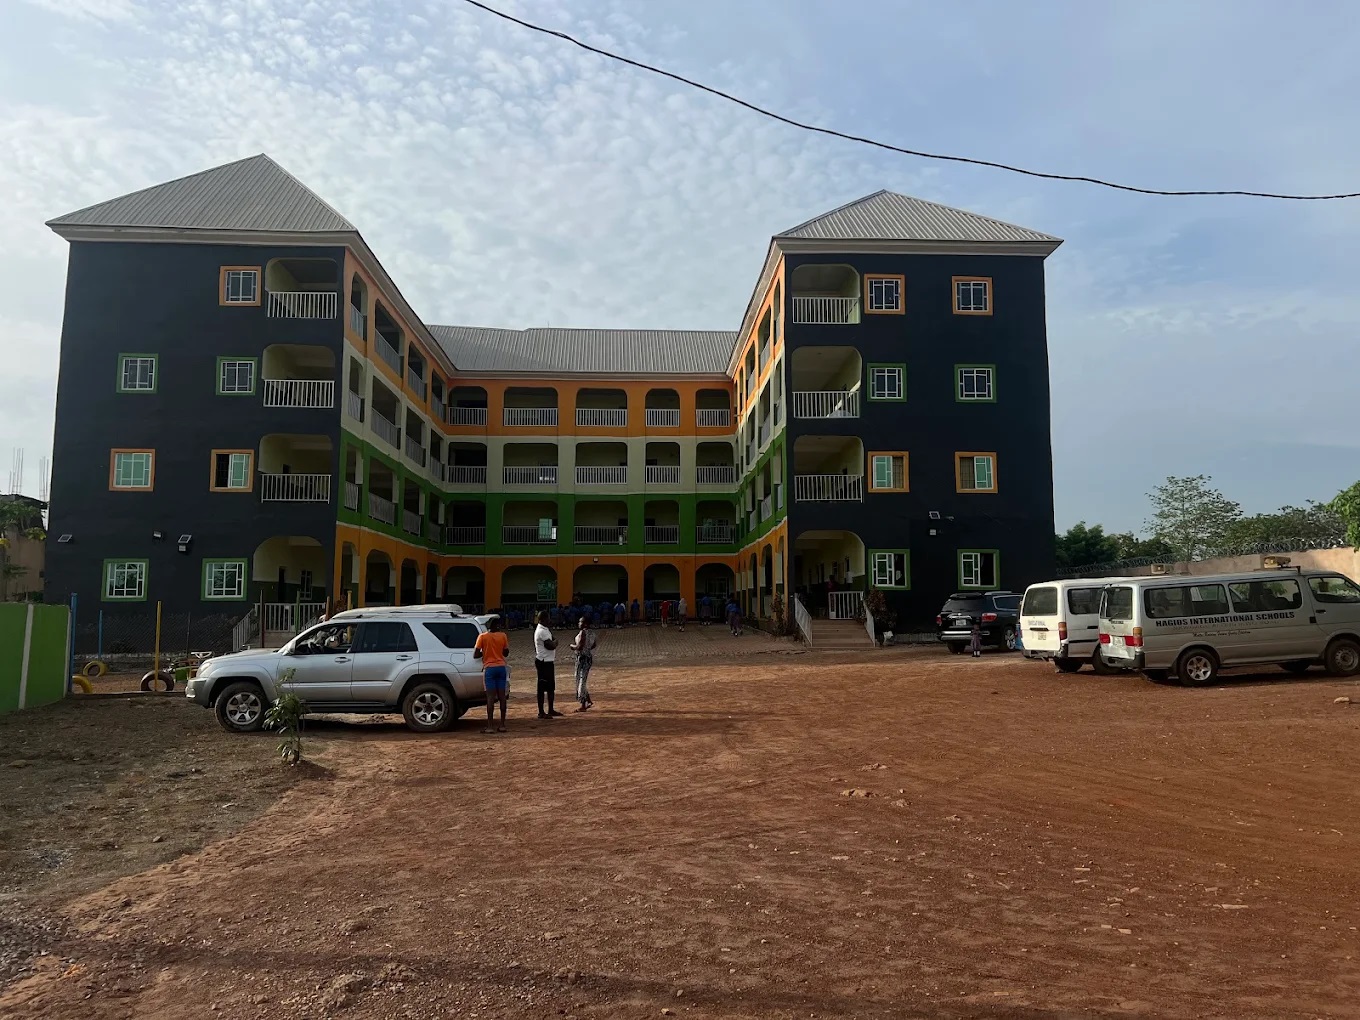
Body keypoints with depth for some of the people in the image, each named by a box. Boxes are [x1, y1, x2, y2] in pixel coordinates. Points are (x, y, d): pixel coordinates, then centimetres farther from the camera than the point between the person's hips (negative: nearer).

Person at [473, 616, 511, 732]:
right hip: (501, 667, 3)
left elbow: (475, 655, -7)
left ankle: (489, 727, -6)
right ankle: (502, 725, 10)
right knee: (502, 696, 6)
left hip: (489, 668, -3)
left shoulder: (482, 637, -6)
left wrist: (485, 652, 10)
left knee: (490, 697, -4)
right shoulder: (503, 636, 1)